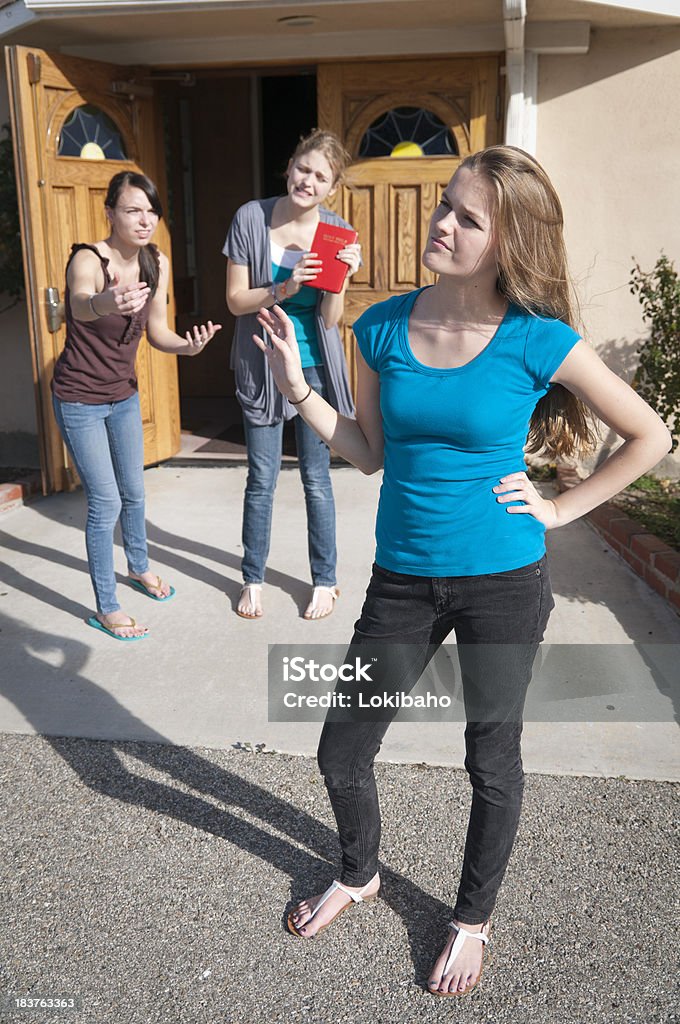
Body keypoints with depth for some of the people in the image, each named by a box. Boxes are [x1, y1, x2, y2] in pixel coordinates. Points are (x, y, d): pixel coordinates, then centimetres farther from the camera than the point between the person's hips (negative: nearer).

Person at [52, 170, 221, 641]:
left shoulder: (158, 263, -7)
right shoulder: (88, 259, -26)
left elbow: (158, 332, 0)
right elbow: (79, 301, -50)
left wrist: (189, 345, -21)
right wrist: (103, 303, -73)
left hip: (125, 395, 6)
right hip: (80, 399, -6)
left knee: (134, 491, 19)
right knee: (105, 502, -4)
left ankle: (139, 566, 45)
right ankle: (106, 608, 11)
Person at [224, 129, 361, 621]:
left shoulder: (337, 233, -7)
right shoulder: (252, 218, -9)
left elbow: (330, 320, -8)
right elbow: (236, 300, -9)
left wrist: (341, 279, -25)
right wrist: (282, 290, -25)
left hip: (315, 368, 0)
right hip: (262, 367, 0)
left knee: (316, 479, 8)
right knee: (262, 478, 8)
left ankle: (325, 580, 24)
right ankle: (253, 578, 26)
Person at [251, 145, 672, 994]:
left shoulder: (538, 340, -14)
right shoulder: (384, 329, -3)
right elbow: (373, 452, 6)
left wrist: (559, 509, -6)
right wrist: (298, 389, -4)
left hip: (503, 583, -3)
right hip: (403, 580, 3)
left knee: (492, 763, 16)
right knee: (340, 754, 11)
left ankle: (473, 920, 43)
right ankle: (359, 874, 45)